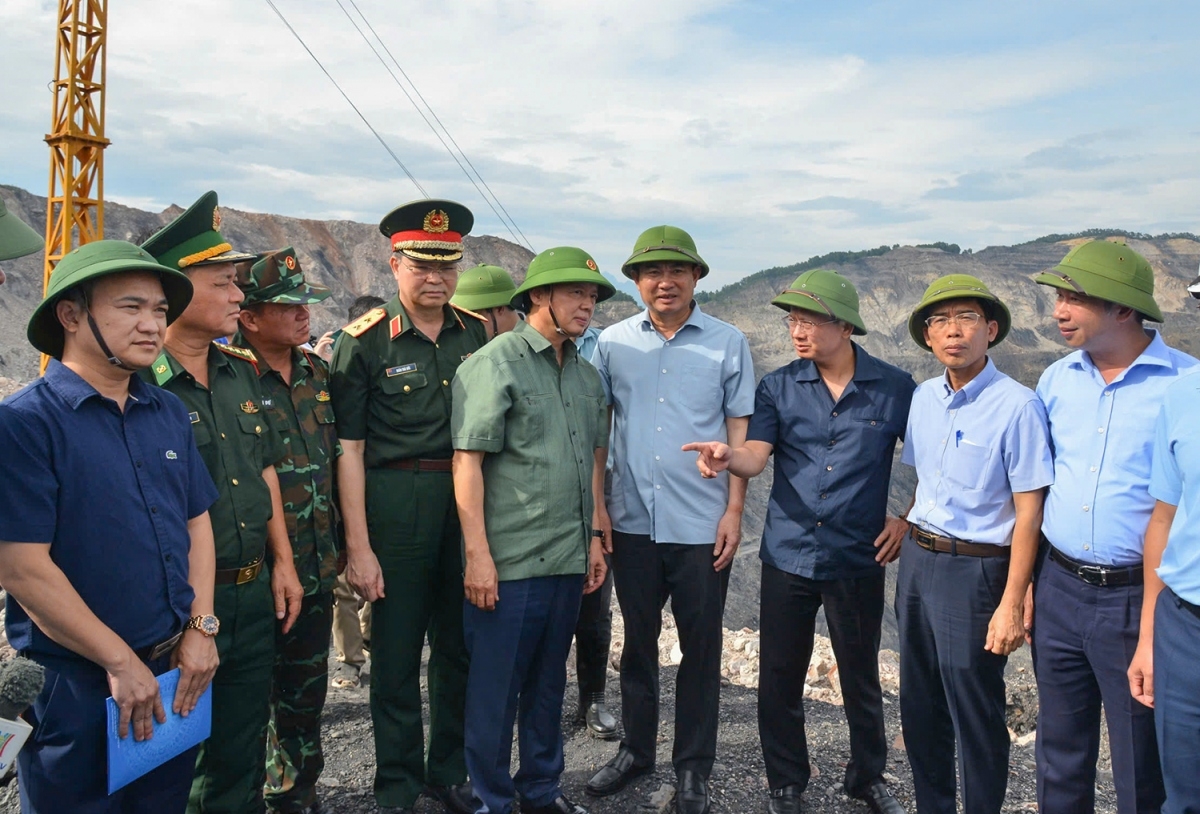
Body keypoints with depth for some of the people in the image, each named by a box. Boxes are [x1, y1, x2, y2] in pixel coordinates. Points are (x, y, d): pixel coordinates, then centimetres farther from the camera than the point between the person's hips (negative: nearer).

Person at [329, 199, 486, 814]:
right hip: (394, 504, -4)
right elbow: (348, 448, -8)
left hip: (468, 502, 4)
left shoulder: (477, 334, 6)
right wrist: (358, 546, -12)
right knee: (397, 653, 7)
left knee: (459, 647, 14)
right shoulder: (364, 342, -7)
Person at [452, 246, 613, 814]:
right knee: (495, 688, 6)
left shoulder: (586, 374, 12)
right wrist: (478, 555, -18)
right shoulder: (493, 363, -9)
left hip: (569, 560, 7)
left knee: (549, 683, 19)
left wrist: (593, 538, 15)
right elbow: (467, 461, -14)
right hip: (509, 564, -7)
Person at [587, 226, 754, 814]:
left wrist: (734, 509, -5)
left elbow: (740, 431, 0)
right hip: (632, 521, 2)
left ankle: (694, 766, 26)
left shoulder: (728, 343, -1)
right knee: (638, 642, 16)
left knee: (700, 648, 9)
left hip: (703, 524, -2)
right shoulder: (613, 343, 3)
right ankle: (636, 749, 34)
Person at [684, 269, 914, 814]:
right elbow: (755, 456, -12)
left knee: (861, 678, 13)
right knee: (779, 678, 9)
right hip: (788, 555, 1)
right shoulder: (778, 388, 0)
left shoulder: (894, 389, -3)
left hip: (858, 559, -1)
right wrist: (728, 457, -33)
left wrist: (907, 518, 0)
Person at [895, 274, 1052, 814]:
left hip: (974, 571, -6)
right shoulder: (922, 399, 5)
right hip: (917, 561, 7)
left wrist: (1011, 605, -16)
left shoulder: (1016, 406, -15)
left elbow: (1028, 511, -15)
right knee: (920, 708, 18)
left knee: (976, 717, 6)